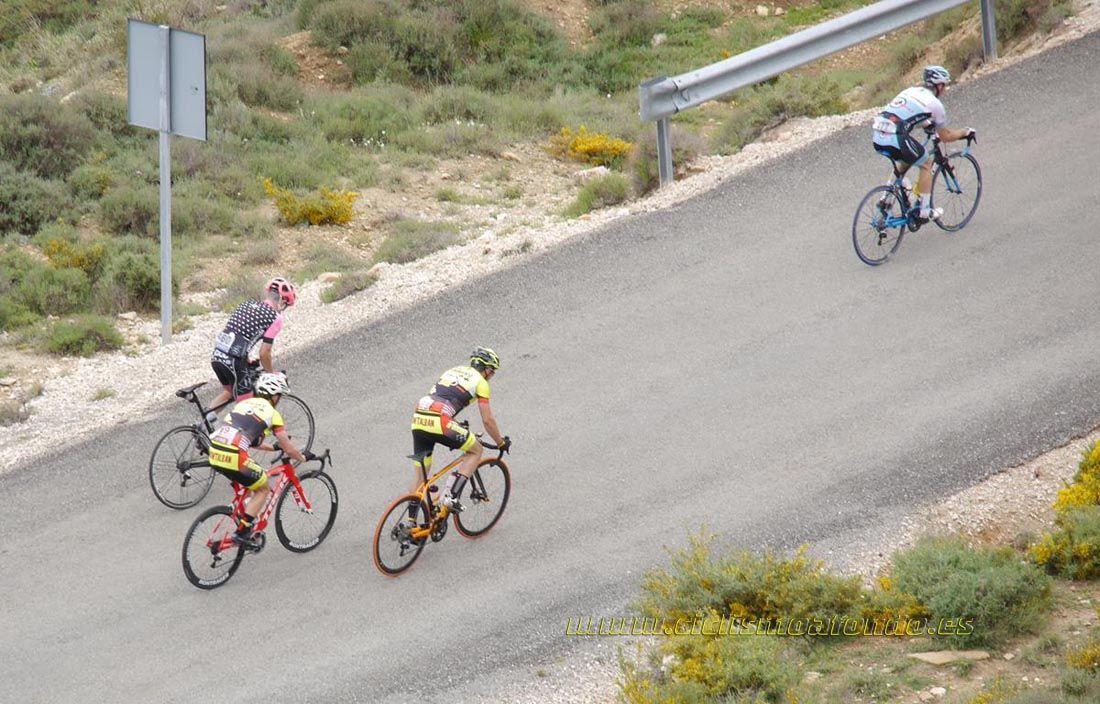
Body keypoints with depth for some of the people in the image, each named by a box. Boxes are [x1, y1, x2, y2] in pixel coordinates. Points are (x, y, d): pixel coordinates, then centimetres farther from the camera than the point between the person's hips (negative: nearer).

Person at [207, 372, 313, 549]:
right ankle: (242, 533, 4)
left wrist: (273, 447, 48)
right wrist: (303, 457, 30)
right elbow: (289, 449, 10)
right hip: (233, 457, -7)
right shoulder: (272, 413, 6)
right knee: (263, 489, 14)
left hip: (214, 453, 7)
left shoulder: (243, 403, 25)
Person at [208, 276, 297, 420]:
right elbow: (264, 353, -5)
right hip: (233, 360, -7)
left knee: (229, 391, 29)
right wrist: (271, 373, 13)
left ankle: (207, 418, 17)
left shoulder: (248, 304, 18)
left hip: (217, 355, 7)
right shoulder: (275, 318, -3)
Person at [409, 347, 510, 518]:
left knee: (419, 474, 18)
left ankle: (411, 521, 18)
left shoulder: (453, 370, 30)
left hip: (418, 420, 7)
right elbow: (487, 420, 6)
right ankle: (451, 496, 3)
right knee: (475, 450, 14)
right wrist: (501, 442, 21)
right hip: (439, 422, -7)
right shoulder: (481, 382, 10)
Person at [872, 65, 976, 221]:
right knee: (926, 165, 15)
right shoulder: (934, 103, 5)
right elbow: (945, 136, 15)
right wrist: (965, 133, 31)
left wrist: (927, 124, 58)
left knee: (908, 160, 33)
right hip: (895, 138, -7)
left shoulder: (911, 90, 24)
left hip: (878, 138, 7)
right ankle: (925, 211, 14)